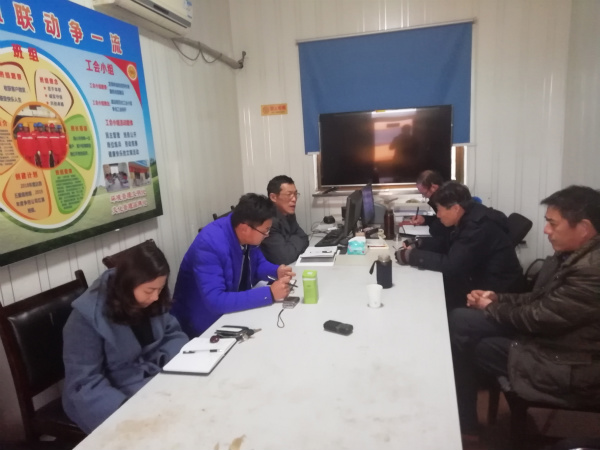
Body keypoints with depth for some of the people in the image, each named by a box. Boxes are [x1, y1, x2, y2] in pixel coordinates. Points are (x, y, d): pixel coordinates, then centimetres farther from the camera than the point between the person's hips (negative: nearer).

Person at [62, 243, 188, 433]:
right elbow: (84, 384, -21)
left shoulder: (151, 301, -4)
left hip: (154, 377, 6)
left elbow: (173, 334, 6)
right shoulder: (88, 317, -21)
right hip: (116, 398, -6)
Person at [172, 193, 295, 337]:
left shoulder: (247, 235, -9)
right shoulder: (210, 244, -31)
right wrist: (269, 293, -36)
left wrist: (277, 271, -13)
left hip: (231, 312, 7)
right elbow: (215, 301, -37)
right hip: (204, 325, -7)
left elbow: (258, 263, 10)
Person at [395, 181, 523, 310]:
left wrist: (411, 256, -23)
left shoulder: (478, 226, -27)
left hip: (498, 290, -8)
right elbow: (449, 245, 12)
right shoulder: (469, 218, 1)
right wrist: (418, 245, -3)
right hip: (481, 278, 8)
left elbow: (451, 265, -29)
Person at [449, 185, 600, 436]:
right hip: (549, 333, 9)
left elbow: (538, 318, -24)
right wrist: (498, 298, -4)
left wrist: (491, 308, -7)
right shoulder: (574, 255, 2)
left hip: (568, 368, -8)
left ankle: (464, 425, 21)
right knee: (460, 320, -3)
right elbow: (540, 299, 11)